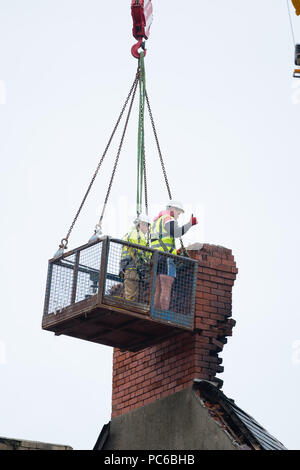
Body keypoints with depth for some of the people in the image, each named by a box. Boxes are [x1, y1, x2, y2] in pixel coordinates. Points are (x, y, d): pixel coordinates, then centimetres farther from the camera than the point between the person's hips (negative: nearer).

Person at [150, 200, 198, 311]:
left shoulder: (155, 222, 28)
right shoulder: (168, 219, -1)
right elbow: (177, 232, -21)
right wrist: (190, 224, -16)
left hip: (155, 258, 9)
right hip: (166, 258, -9)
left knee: (158, 290, 6)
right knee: (166, 289, -13)